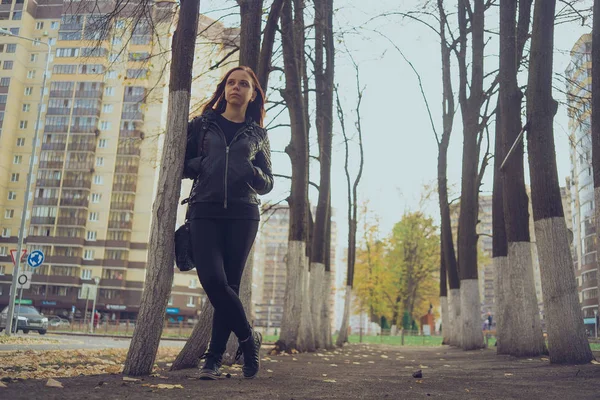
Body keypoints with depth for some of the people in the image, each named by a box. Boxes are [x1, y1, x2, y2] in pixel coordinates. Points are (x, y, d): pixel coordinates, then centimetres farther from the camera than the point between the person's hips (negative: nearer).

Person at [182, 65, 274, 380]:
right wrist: (200, 163, -7)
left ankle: (214, 358, 9)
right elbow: (181, 164, 13)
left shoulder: (258, 135, 14)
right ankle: (249, 337, 4)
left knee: (229, 284, -1)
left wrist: (253, 172, -7)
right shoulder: (202, 125, 13)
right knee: (213, 280, -16)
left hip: (242, 214, 1)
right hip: (205, 211, 0)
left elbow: (267, 184, 14)